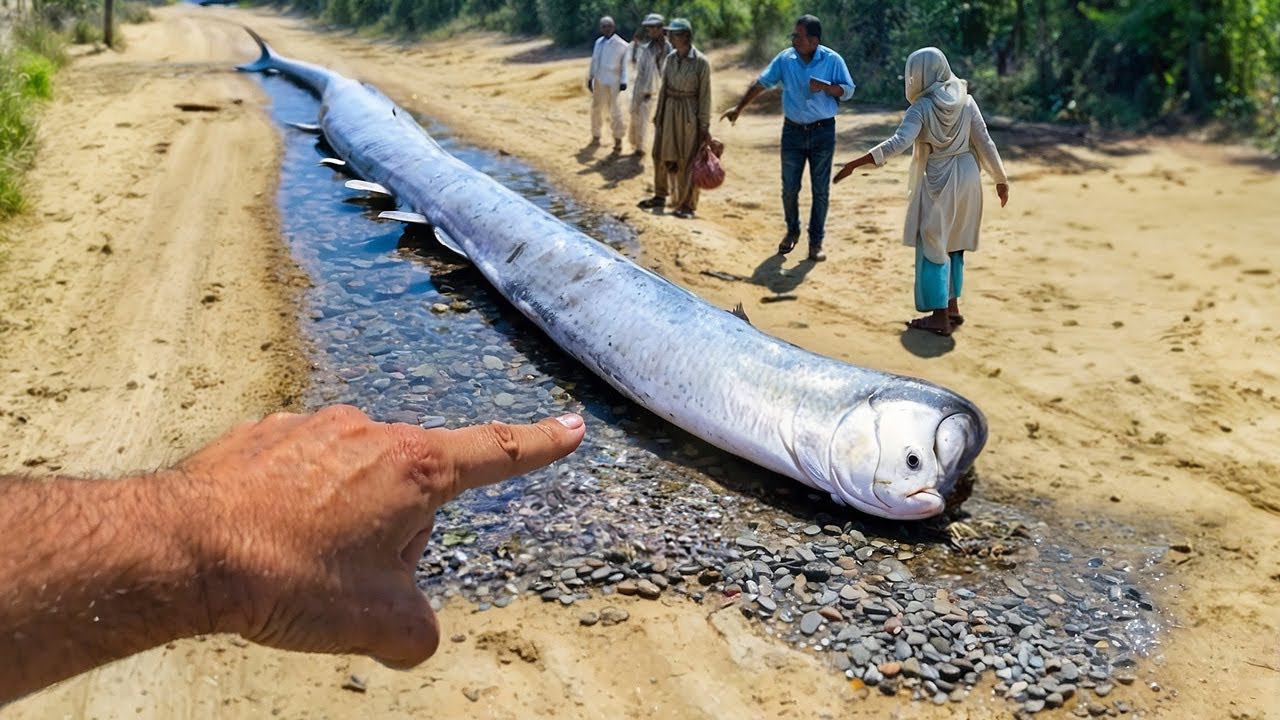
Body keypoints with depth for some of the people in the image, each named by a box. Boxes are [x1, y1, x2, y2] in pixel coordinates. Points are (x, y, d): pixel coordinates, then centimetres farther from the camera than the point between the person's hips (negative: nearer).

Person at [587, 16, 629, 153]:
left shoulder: (621, 45, -9)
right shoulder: (598, 42, 10)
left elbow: (625, 65, -9)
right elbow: (594, 61, 15)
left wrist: (623, 81, -14)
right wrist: (590, 78, 14)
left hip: (612, 83, -6)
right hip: (598, 81, 6)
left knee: (614, 111, -3)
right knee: (596, 108, 15)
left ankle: (618, 140, 4)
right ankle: (595, 135, 30)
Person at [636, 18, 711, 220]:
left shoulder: (701, 62, -13)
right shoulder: (670, 58, 4)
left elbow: (705, 95, -11)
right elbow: (664, 87, 12)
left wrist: (704, 125, -11)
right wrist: (658, 113, 13)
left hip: (689, 112, -6)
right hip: (668, 109, 6)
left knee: (686, 161, 2)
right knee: (661, 155, 14)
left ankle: (687, 205, 14)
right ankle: (660, 197, 31)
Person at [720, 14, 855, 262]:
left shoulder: (832, 60, -8)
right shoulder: (785, 59, -3)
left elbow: (848, 91, -4)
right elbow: (761, 83, 2)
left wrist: (825, 87, -22)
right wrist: (739, 108, -1)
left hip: (823, 132, -2)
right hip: (793, 131, 2)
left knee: (820, 190, 4)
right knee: (789, 188, 7)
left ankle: (816, 241, 15)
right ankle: (792, 231, 31)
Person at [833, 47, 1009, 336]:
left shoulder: (921, 108, -14)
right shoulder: (966, 100, 1)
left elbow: (898, 142, -28)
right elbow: (985, 143, 2)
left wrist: (854, 164, -31)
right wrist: (1001, 179, 13)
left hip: (938, 183, -6)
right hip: (968, 179, 6)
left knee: (933, 247, 3)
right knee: (953, 245, 18)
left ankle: (940, 317, 4)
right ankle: (952, 307, 26)